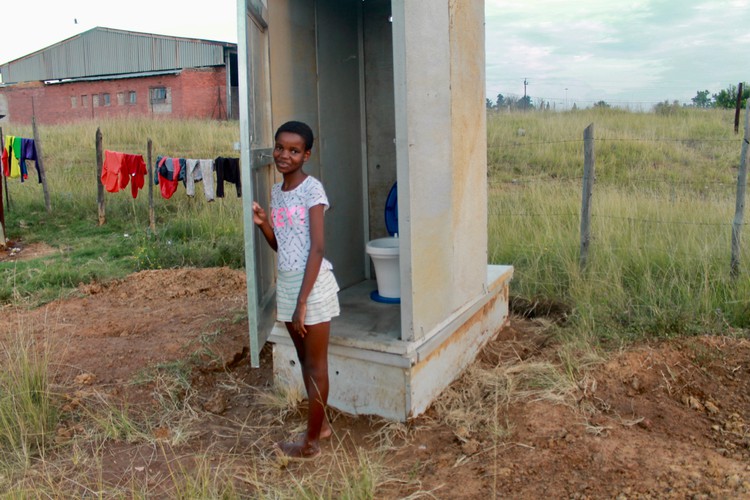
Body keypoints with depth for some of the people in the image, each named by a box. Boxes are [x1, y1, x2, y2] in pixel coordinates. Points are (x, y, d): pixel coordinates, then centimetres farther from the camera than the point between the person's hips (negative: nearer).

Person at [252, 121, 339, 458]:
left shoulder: (312, 188, -13)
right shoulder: (276, 192, 10)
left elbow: (317, 247, -18)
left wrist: (303, 301, -21)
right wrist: (262, 223, -4)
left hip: (312, 284, -8)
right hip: (287, 283, 8)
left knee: (316, 363, 5)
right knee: (304, 358, 18)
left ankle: (311, 441, 16)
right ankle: (320, 423, 34)